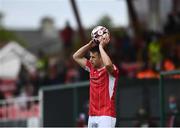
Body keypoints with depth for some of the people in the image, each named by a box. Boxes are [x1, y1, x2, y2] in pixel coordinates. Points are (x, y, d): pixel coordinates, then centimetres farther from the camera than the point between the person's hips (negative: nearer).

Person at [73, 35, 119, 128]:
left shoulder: (111, 70, -8)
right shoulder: (92, 68, 13)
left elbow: (108, 64, -33)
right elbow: (76, 57, 19)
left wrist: (101, 47, -19)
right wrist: (90, 44, 6)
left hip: (106, 116, -8)